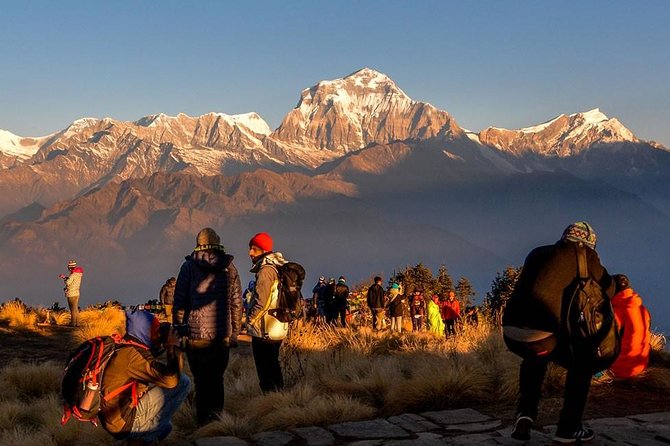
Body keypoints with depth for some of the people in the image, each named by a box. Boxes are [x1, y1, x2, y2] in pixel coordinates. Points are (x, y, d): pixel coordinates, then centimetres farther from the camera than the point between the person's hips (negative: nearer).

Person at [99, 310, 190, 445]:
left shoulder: (124, 348, 6)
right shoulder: (132, 353, -24)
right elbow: (171, 379, -29)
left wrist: (160, 346, 10)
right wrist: (174, 347, -14)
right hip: (123, 422, -11)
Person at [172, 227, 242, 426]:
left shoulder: (189, 266, -1)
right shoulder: (229, 268, 5)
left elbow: (179, 302, -1)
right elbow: (236, 303, 7)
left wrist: (178, 328, 7)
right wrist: (235, 333, 14)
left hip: (196, 335, -2)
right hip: (222, 336, 2)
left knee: (201, 380, 5)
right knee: (216, 379, 15)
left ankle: (204, 420, 5)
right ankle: (216, 416, 13)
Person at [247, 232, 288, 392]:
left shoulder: (266, 269, -16)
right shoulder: (278, 268, 14)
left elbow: (261, 301, -23)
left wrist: (250, 320, -9)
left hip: (264, 331, -10)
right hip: (278, 329, 10)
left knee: (265, 373, -4)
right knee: (273, 366, 20)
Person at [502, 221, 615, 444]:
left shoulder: (537, 253, 25)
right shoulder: (584, 254, 10)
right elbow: (607, 289, 22)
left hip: (510, 333, 5)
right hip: (540, 335, -5)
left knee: (535, 359, 39)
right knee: (582, 364, 24)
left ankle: (525, 414, 23)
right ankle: (568, 429, 24)